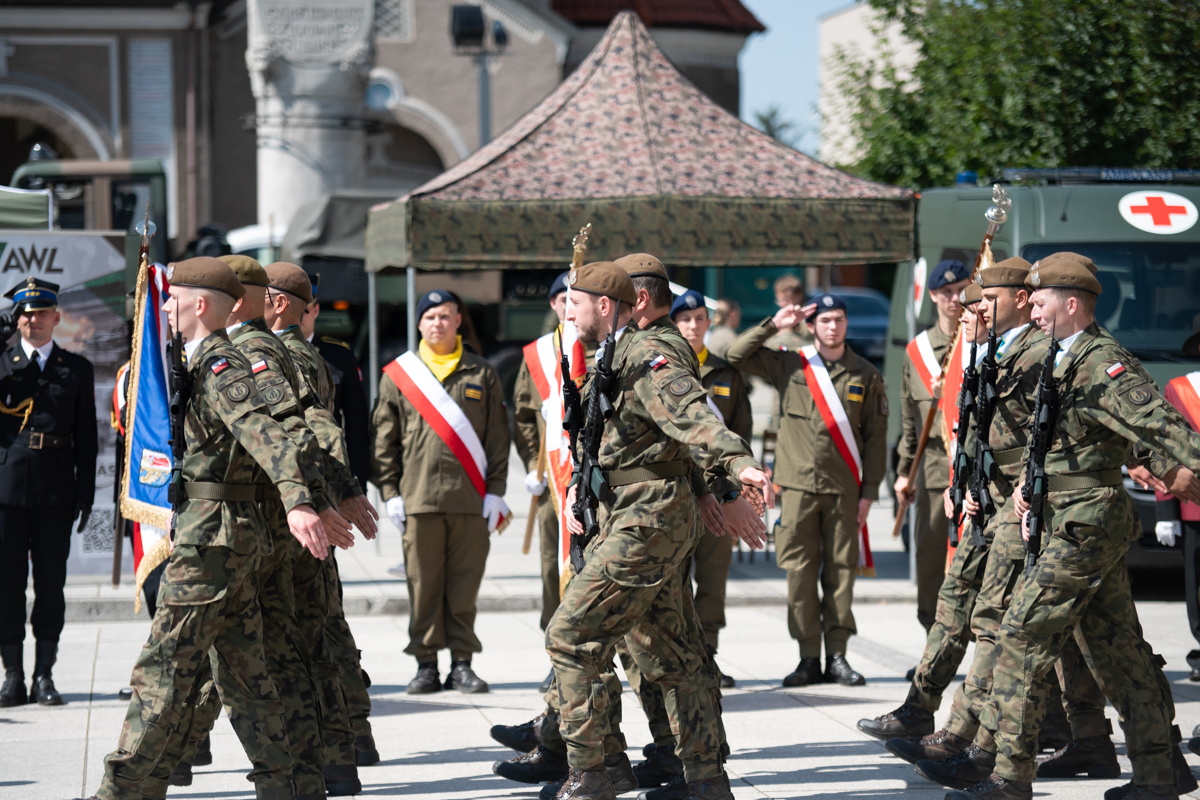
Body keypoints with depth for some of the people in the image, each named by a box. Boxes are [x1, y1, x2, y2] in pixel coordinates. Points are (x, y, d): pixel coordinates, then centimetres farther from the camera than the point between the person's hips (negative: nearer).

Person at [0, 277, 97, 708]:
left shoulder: (77, 369, 11)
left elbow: (86, 437, 9)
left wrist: (85, 493, 4)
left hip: (55, 493, 0)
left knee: (51, 584, 2)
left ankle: (44, 676, 8)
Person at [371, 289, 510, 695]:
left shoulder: (482, 375, 11)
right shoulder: (397, 375, 9)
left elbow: (497, 438, 10)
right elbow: (384, 439, 8)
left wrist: (494, 491, 2)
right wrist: (390, 492, 1)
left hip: (471, 500, 0)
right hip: (418, 498, 0)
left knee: (465, 585, 2)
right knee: (423, 585, 1)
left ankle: (462, 664, 9)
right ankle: (426, 664, 8)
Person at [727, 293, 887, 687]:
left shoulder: (866, 375, 7)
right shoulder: (789, 365, 7)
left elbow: (875, 438, 6)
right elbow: (736, 355, 4)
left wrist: (869, 492, 0)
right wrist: (774, 325, -1)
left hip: (844, 488, 0)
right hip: (800, 485, 0)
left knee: (841, 570, 2)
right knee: (800, 572, -1)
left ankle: (837, 657, 8)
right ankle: (809, 658, 4)